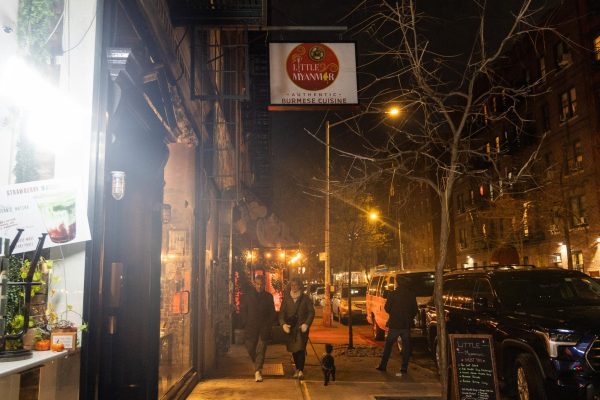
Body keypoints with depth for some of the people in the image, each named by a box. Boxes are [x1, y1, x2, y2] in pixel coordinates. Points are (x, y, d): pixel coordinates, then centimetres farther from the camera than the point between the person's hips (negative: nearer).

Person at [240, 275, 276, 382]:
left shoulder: (268, 296, 6)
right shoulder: (247, 296, 5)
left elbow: (272, 313, 10)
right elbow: (242, 311, 7)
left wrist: (268, 324, 0)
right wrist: (245, 324, -1)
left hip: (264, 328, -1)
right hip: (251, 328, 1)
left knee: (261, 349, -8)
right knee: (250, 348, 5)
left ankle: (258, 371, -8)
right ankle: (257, 365, 31)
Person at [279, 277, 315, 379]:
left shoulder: (305, 298, 2)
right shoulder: (286, 298, 8)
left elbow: (311, 312, 0)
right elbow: (282, 312, 6)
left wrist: (306, 324, -13)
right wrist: (283, 323, -11)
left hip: (302, 326, -3)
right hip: (290, 327, 3)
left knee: (301, 348, -12)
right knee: (293, 349, 8)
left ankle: (301, 370, -12)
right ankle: (297, 369, 21)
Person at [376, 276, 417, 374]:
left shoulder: (392, 294, -8)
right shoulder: (411, 295, 1)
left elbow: (387, 308, -3)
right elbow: (415, 310, 6)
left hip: (394, 324, -2)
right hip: (407, 325, 2)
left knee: (388, 345, 8)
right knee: (406, 346, 9)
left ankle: (383, 365, 11)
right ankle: (404, 368, 8)